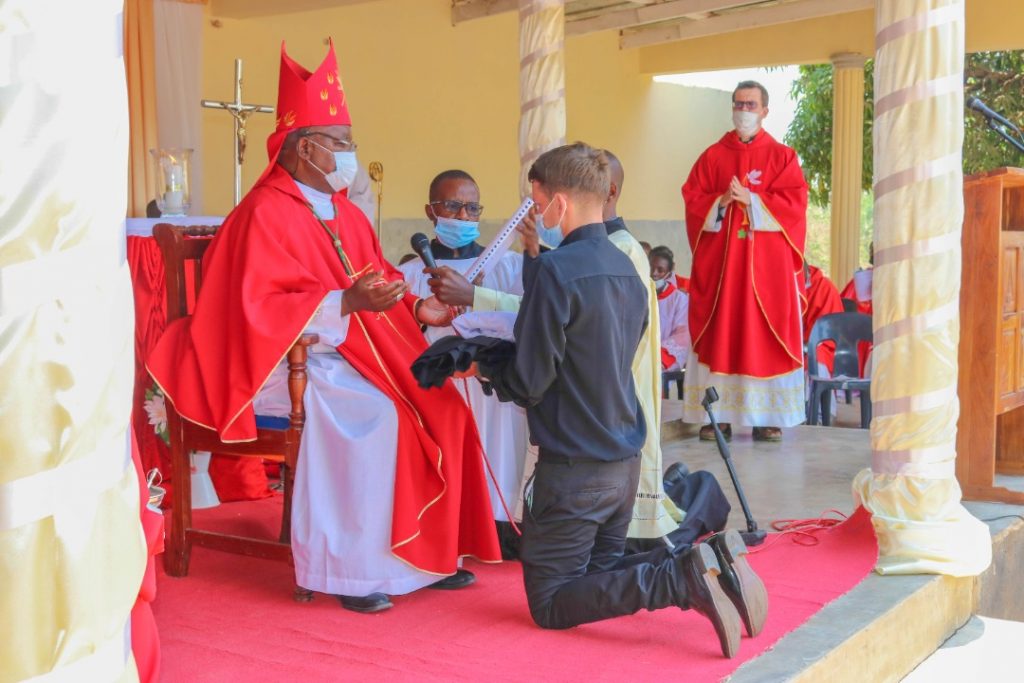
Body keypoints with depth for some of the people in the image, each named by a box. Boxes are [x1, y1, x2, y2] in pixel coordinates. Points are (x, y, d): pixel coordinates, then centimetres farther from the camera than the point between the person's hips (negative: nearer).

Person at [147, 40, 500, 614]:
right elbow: (257, 311, -22)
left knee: (440, 408, -7)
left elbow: (375, 285, 17)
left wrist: (418, 308, -4)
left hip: (357, 351, 8)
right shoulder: (266, 215, -14)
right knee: (371, 416, -32)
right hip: (290, 363, -8)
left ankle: (425, 551, 3)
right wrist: (345, 304, -31)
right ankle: (348, 569, -21)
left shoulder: (345, 214, 14)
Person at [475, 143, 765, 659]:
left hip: (574, 468, -8)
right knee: (600, 579, 23)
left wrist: (485, 369, 4)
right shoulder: (626, 267, 8)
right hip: (626, 461, 8)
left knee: (552, 605, 2)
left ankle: (683, 578, -16)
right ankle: (701, 564, -1)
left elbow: (529, 382, -16)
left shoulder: (555, 270, -17)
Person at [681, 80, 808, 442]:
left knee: (765, 336, -2)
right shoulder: (713, 155, 11)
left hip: (767, 262, -1)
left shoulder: (782, 156, 8)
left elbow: (794, 202, -4)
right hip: (719, 259, 1)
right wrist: (721, 202, -14)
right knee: (719, 334, -1)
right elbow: (692, 199, 4)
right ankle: (719, 414, 2)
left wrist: (751, 199, -14)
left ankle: (765, 416, 2)